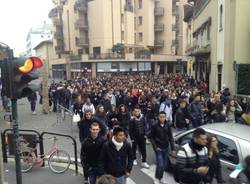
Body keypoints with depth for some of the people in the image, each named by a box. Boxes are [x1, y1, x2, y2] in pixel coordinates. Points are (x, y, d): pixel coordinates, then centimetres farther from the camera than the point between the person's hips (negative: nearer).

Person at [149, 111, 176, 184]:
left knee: (164, 165, 11)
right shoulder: (155, 126, -11)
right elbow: (151, 137, -5)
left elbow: (171, 138, 2)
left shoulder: (168, 126, -2)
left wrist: (173, 148, -1)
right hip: (158, 148, -4)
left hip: (166, 148, 4)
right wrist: (155, 147, -12)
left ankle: (161, 178, 30)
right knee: (160, 164, -8)